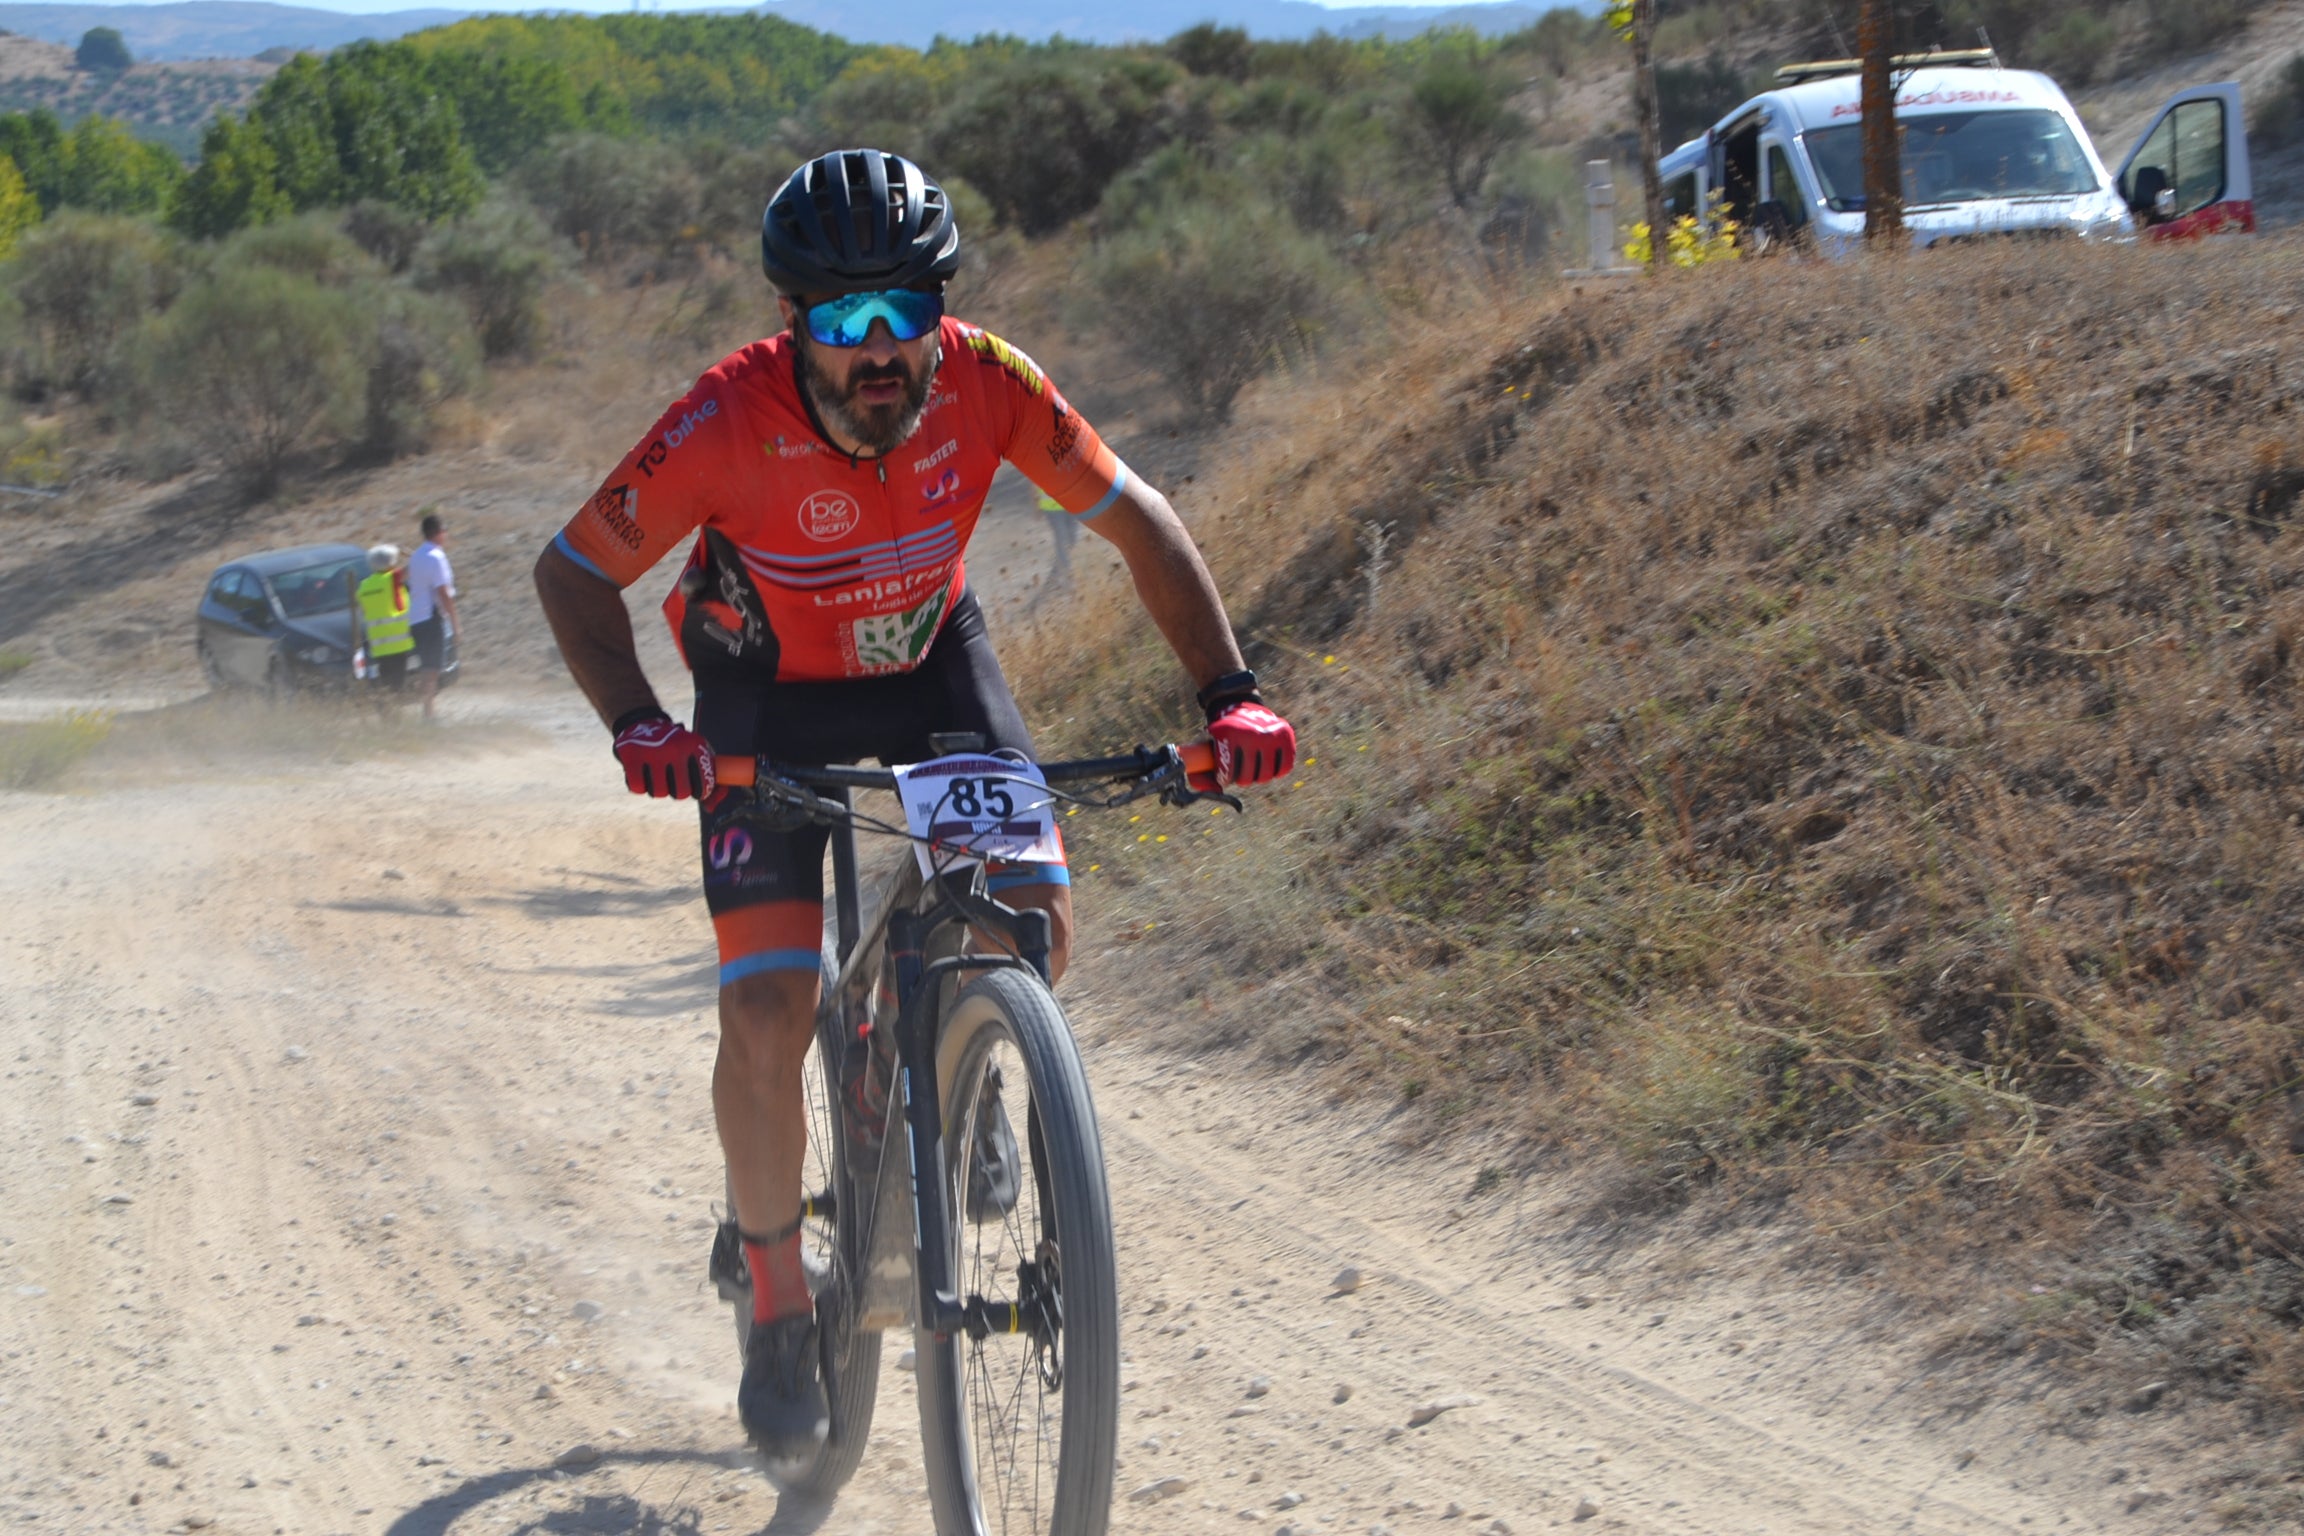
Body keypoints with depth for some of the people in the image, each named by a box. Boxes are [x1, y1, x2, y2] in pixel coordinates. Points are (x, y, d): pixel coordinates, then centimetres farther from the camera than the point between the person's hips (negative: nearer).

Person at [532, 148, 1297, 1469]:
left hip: (927, 657, 3)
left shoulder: (985, 384, -27)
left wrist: (1230, 694, -25)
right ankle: (781, 1306, 6)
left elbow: (1139, 521, -15)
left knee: (1040, 927, -14)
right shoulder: (731, 422, -33)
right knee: (770, 1013, -14)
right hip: (771, 692, -2)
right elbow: (577, 573, -23)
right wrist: (637, 727, -39)